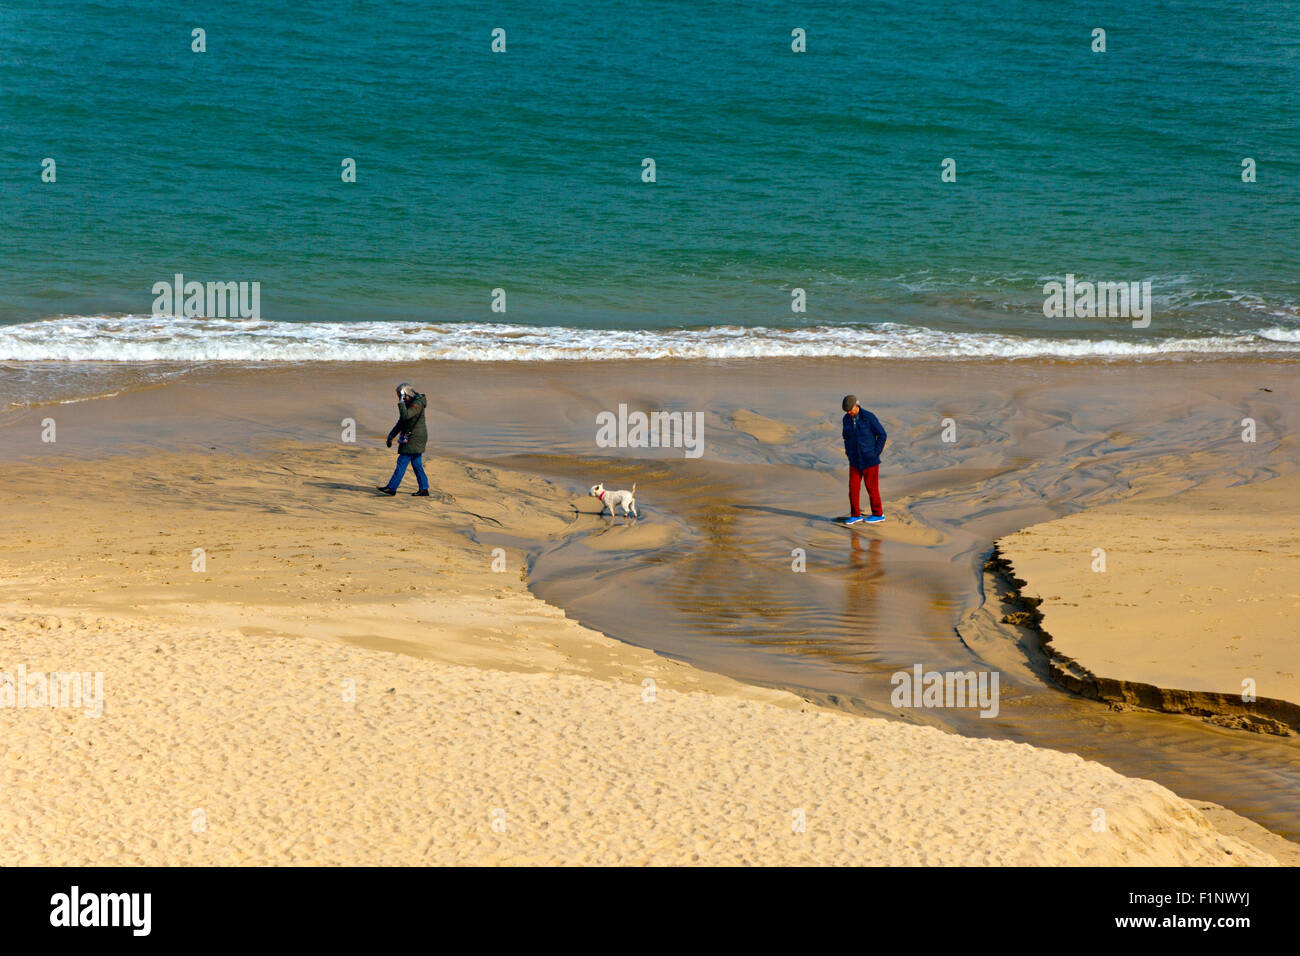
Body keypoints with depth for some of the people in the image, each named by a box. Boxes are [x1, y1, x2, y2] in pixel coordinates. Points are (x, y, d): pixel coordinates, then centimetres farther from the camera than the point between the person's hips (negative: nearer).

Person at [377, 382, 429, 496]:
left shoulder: (417, 404, -17)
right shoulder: (409, 403, 13)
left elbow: (405, 416, -31)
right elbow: (401, 422, 19)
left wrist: (401, 401, -25)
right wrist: (391, 435, 17)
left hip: (414, 439, -10)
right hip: (414, 438, 10)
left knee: (402, 462, -5)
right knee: (416, 464, 9)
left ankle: (392, 488, -1)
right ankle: (424, 490, 10)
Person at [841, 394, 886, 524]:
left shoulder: (869, 417, -17)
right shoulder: (846, 418, 0)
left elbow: (882, 434, -11)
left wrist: (875, 453, -13)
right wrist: (848, 453, 8)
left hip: (869, 459, -5)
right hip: (855, 461, 5)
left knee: (871, 488, 3)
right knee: (853, 487, 0)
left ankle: (878, 514, 17)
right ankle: (855, 515, 10)